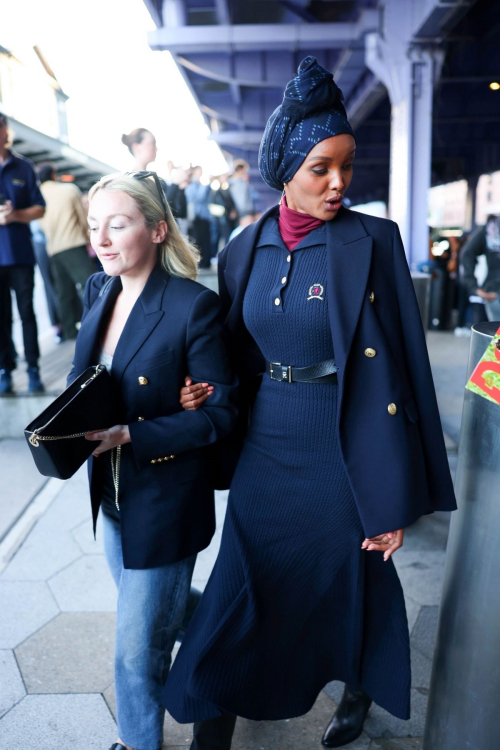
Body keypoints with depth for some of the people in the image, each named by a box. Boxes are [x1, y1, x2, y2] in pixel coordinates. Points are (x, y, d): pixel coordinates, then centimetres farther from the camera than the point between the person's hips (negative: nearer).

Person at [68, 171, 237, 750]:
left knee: (138, 648, 9)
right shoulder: (98, 291, 0)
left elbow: (219, 412, -19)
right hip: (111, 492, 8)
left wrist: (129, 436, -27)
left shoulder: (194, 306, -22)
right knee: (148, 611, 29)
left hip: (163, 502, -7)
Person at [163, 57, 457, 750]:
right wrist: (205, 401, -10)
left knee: (348, 586, 17)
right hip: (264, 449, 3)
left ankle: (358, 693, 49)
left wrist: (397, 496, -11)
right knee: (240, 596, 9)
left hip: (341, 452, -3)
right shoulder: (245, 250, 3)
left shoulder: (373, 242, -10)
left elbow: (401, 365, -11)